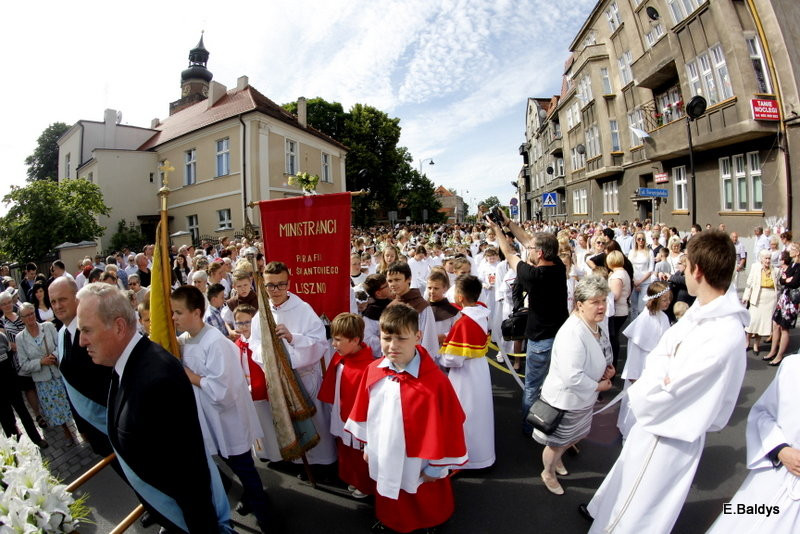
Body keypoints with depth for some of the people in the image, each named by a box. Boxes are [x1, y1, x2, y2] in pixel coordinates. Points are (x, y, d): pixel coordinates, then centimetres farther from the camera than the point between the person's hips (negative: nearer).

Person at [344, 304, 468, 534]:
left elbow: (445, 427, -19)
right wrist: (367, 445, 11)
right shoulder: (373, 370, -12)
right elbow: (365, 412, 3)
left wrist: (437, 466, -10)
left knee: (422, 510, 23)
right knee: (389, 503, 29)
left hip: (416, 462, -4)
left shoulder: (435, 380, -29)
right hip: (384, 458, 4)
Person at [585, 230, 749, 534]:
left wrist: (637, 394, -12)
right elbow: (659, 353, 1)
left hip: (671, 435, -9)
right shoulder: (702, 310, -5)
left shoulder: (723, 337, -34)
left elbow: (666, 396, -29)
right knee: (626, 475, 34)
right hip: (653, 422, 9)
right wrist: (662, 372, -18)